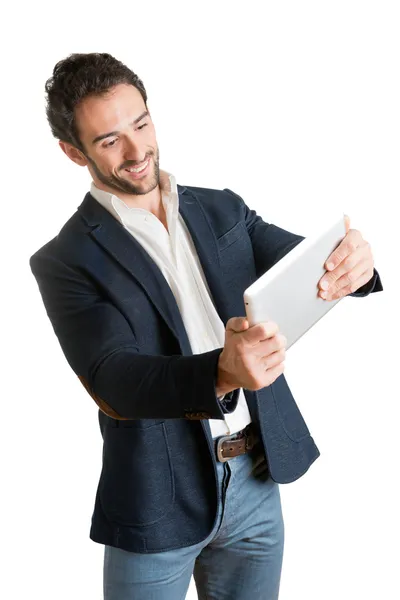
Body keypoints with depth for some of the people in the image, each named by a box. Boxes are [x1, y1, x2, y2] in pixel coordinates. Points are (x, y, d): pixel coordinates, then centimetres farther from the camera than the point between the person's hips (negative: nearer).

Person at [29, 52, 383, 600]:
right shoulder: (66, 261, -8)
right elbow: (114, 379, -20)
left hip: (257, 481, 4)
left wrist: (350, 261, -28)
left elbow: (304, 265, -3)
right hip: (157, 499, -3)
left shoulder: (223, 211, 6)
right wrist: (220, 373, -39)